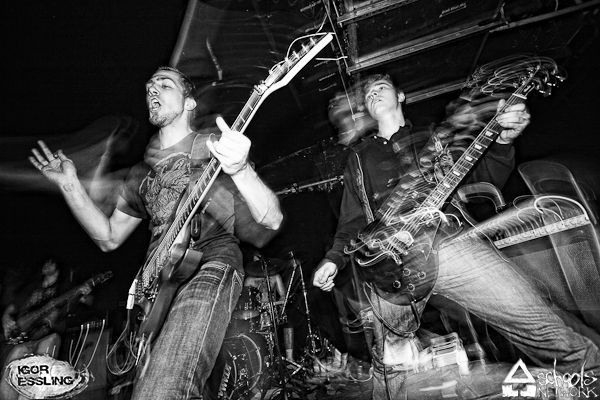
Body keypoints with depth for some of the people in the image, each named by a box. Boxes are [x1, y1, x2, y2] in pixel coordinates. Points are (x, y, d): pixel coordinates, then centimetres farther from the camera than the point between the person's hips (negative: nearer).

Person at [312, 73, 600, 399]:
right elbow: (352, 220, 24)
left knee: (541, 327, -11)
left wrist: (503, 140, -5)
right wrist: (334, 259, 9)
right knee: (388, 366, -1)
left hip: (449, 239, -1)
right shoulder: (359, 157, 24)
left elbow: (486, 179, 14)